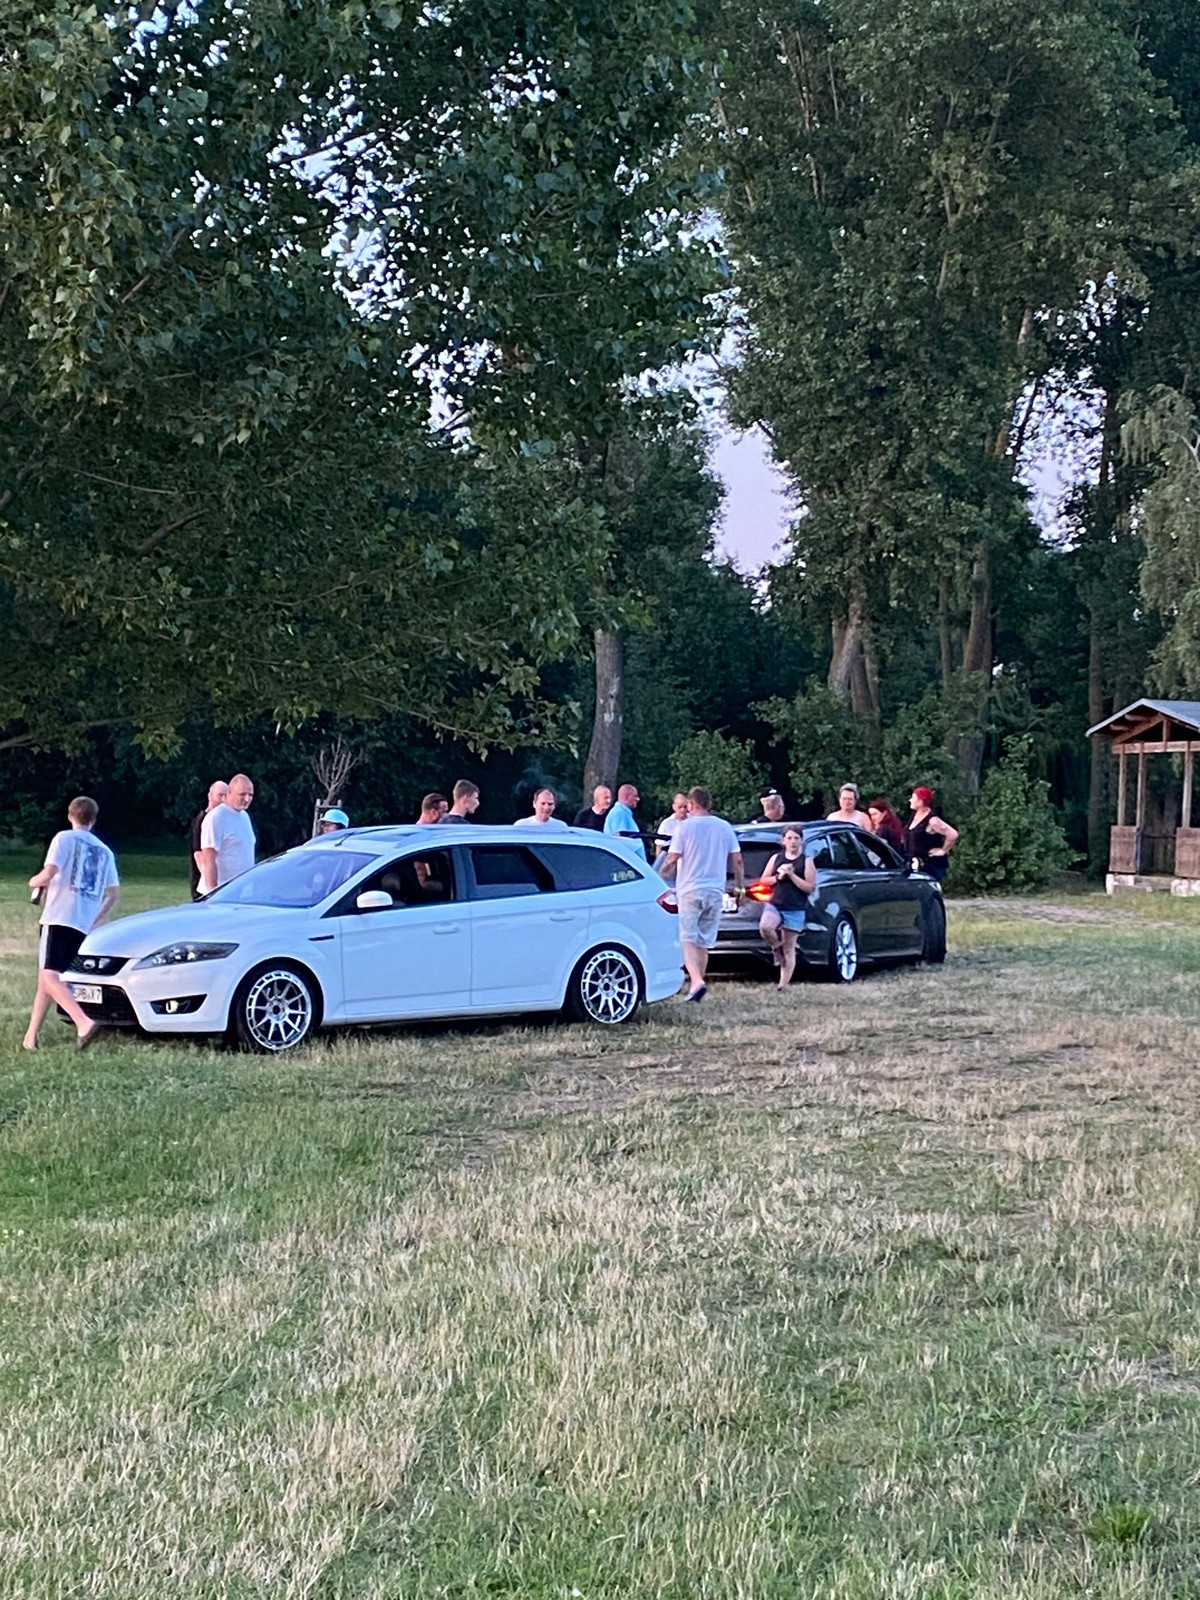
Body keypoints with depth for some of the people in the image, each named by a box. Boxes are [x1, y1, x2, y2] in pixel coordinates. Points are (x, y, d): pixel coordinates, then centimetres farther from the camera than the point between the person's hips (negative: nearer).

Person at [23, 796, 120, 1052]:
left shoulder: (64, 838, 1)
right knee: (47, 977, 17)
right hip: (83, 925, 7)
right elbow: (113, 893, 20)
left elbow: (48, 874, -11)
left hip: (59, 917, -7)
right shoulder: (104, 851, 19)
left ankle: (84, 1023, -37)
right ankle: (31, 1035, 16)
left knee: (49, 976, -16)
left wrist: (34, 882, 10)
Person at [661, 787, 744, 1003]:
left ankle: (697, 981, -25)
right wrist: (740, 886, 19)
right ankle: (697, 983, 17)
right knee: (704, 942, 13)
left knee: (688, 939, -6)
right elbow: (737, 860, 8)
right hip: (715, 892, 4)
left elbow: (672, 860, -7)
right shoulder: (725, 828, 7)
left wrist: (661, 876, 10)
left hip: (690, 890, -4)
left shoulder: (685, 827, -5)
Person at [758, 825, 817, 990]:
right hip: (774, 905, 1)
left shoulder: (806, 862, 2)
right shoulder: (776, 858, 9)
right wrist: (778, 877, -8)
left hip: (795, 910, -1)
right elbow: (763, 880, 11)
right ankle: (776, 947, 2)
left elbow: (810, 887, -4)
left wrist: (792, 875, -13)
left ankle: (783, 985, 6)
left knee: (789, 948, 1)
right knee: (764, 927, -30)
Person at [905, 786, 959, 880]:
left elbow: (953, 834, -26)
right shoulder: (915, 815, 7)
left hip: (931, 867, -9)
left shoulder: (932, 820, -19)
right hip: (915, 866, 9)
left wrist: (943, 851, -15)